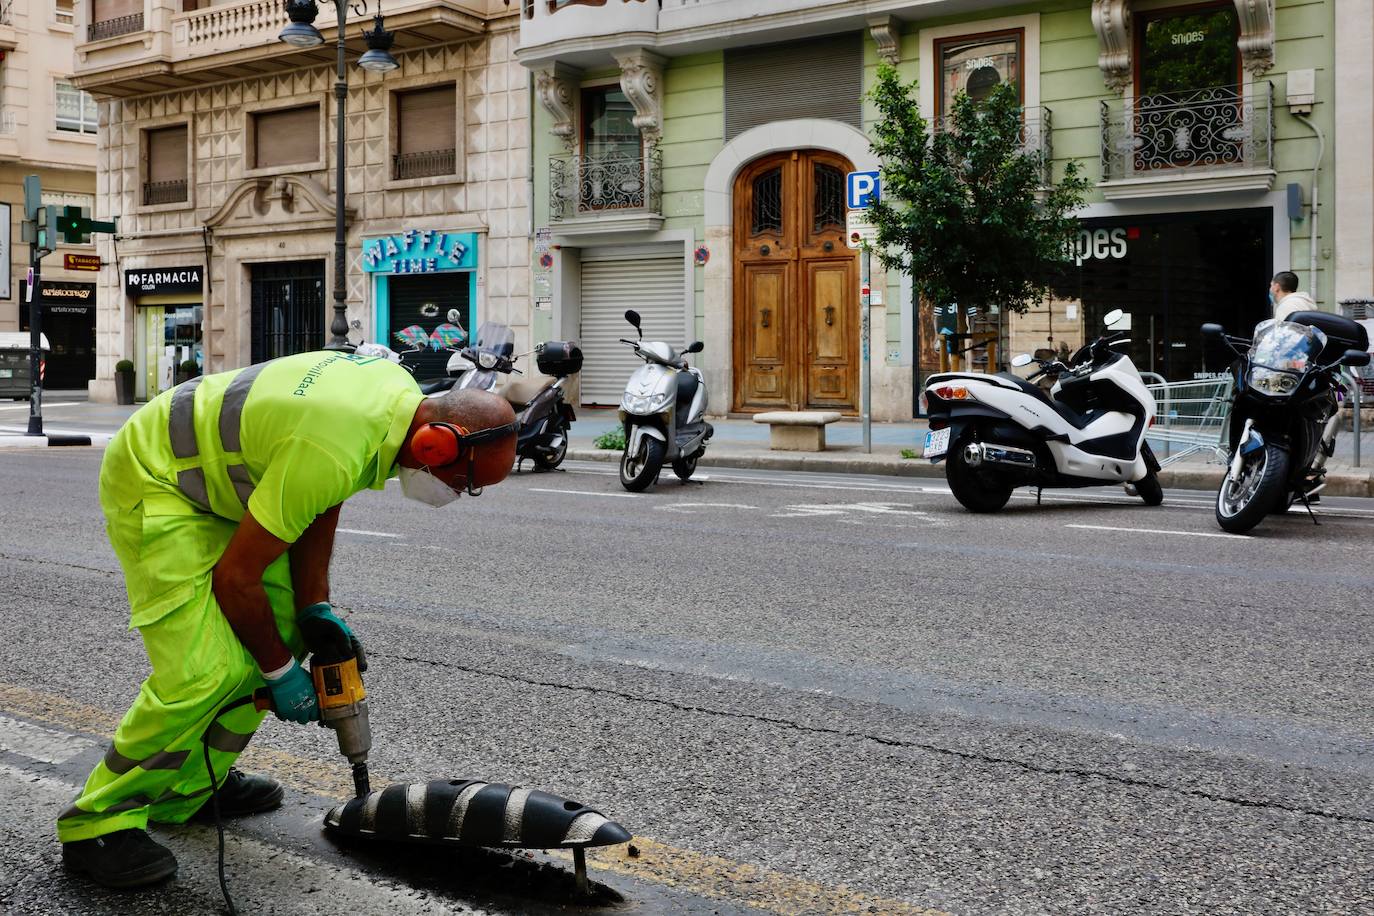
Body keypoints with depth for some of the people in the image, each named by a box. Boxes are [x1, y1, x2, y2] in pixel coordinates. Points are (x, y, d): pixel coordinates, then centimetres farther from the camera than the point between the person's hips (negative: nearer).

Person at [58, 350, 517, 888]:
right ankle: (96, 821, 0)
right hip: (152, 483, -10)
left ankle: (188, 791, 20)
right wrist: (280, 672, -12)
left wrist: (316, 609, 1)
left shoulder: (404, 394, -8)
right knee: (207, 670, -18)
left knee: (284, 627, 9)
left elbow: (318, 507, 6)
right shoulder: (335, 453, -36)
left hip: (214, 477, 10)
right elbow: (235, 577, -26)